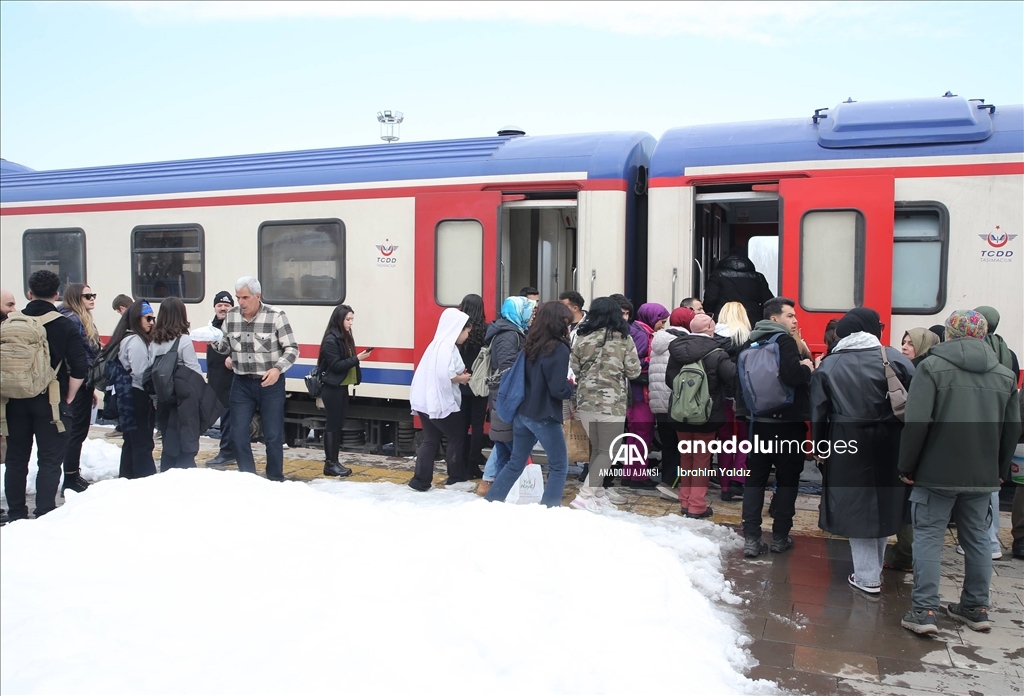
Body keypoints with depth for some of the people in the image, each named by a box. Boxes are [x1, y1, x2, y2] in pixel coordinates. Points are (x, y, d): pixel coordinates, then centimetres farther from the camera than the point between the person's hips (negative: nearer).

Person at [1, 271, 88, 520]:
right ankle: (44, 516, 0)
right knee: (49, 461, 3)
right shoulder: (65, 326, -6)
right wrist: (68, 399, -1)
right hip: (50, 402, -3)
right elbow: (79, 369, -12)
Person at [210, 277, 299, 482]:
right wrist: (215, 342, -10)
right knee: (238, 434, 4)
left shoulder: (276, 316, -10)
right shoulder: (231, 315, 2)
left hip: (270, 383, -3)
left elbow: (292, 349, -8)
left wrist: (277, 369, -24)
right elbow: (227, 347, 13)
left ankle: (275, 479, 22)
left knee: (273, 435, 5)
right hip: (241, 383, 4)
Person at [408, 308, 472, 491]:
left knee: (430, 439, 11)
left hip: (426, 400, 9)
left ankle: (420, 480, 8)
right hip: (439, 403, -9)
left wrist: (459, 374, 5)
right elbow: (444, 375, -26)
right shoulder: (447, 346, -17)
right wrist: (461, 378, -9)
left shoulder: (439, 343, 15)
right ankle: (456, 476, 18)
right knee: (457, 437, 7)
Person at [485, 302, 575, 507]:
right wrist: (572, 385, 1)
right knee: (559, 467, 9)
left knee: (515, 463, 17)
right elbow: (558, 389, -19)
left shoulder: (531, 345, 6)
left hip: (522, 413, 7)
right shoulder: (559, 349, -16)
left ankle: (489, 503, 19)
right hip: (544, 417, -7)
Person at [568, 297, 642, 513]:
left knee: (596, 449, 18)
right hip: (612, 403, -4)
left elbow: (574, 369, 8)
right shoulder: (624, 339, -4)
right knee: (607, 452, 3)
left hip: (586, 402, 4)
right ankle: (585, 496, -8)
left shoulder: (582, 338, 3)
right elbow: (633, 372, -2)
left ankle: (597, 492, 22)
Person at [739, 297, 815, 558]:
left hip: (758, 421, 6)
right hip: (787, 422, -6)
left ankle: (751, 539, 5)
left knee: (755, 479, 7)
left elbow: (742, 381, 12)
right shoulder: (784, 341, -12)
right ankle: (780, 537, 14)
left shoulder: (749, 343, 9)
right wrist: (808, 369, -7)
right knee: (787, 479, 8)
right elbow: (793, 375, -26)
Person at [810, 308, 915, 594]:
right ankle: (874, 568, 31)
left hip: (846, 446, -1)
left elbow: (818, 413, 1)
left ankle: (867, 576, 9)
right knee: (884, 504, 16)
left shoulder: (827, 366, -2)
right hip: (889, 445, 1)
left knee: (856, 507, 7)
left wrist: (819, 448, 9)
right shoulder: (895, 358, -6)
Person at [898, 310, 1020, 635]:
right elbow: (1013, 428, 12)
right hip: (983, 476, 5)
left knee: (928, 538, 1)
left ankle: (924, 611, -1)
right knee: (977, 539, 15)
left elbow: (916, 422, -14)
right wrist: (1001, 470, 21)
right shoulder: (1005, 375, 8)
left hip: (936, 473, -5)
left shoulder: (933, 366, -9)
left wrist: (907, 467, -6)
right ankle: (976, 608, 24)